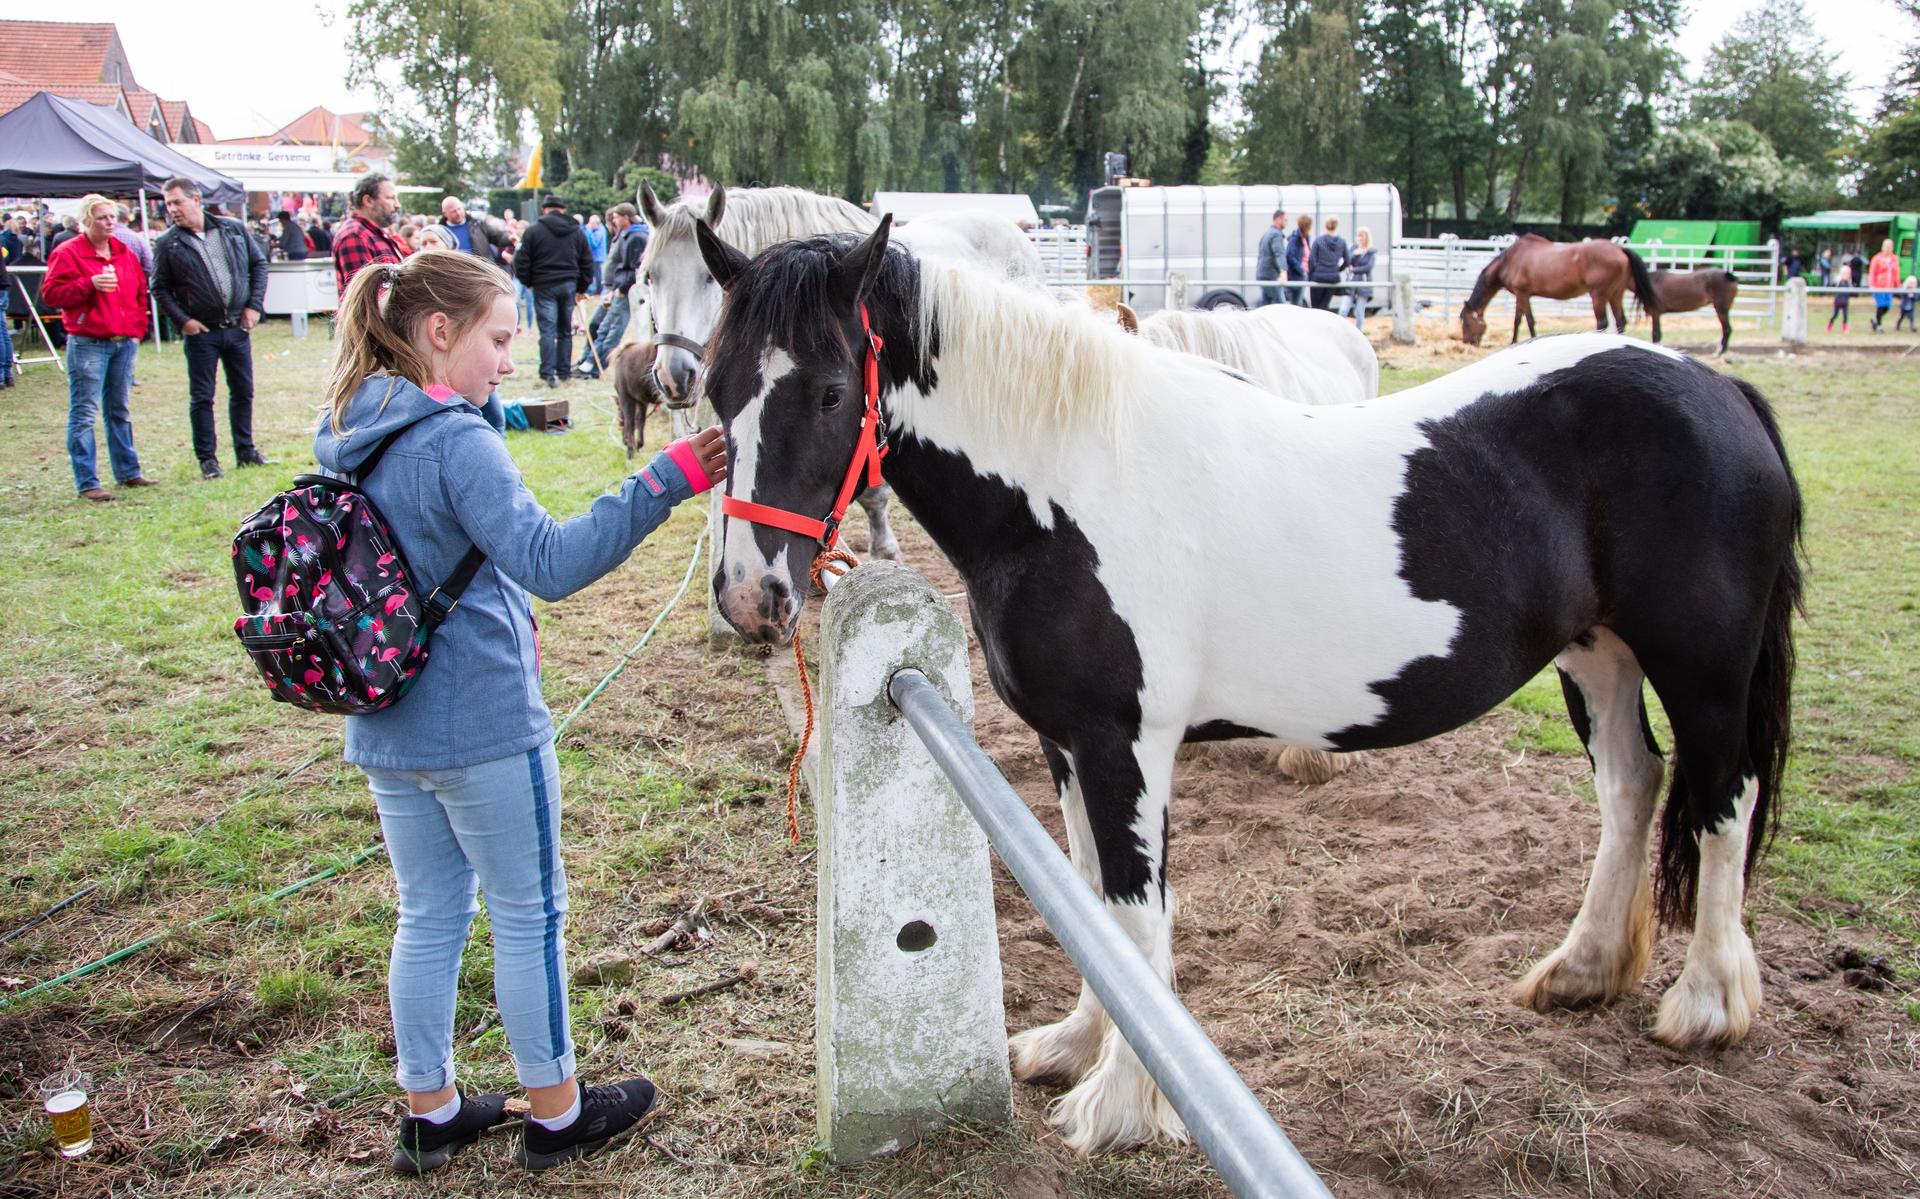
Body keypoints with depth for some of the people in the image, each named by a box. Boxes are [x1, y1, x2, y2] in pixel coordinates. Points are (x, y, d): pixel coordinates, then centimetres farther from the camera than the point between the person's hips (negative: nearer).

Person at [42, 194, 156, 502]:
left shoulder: (125, 254, 13)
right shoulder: (68, 253, -5)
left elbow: (140, 293, 21)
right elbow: (51, 292, -10)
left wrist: (138, 328, 10)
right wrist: (90, 284, -20)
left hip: (124, 342, 6)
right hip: (88, 345, -6)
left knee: (120, 410, 15)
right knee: (84, 413, -4)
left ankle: (128, 472, 24)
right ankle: (86, 483, -3)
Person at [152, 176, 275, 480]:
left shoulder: (234, 229, 2)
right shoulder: (167, 244, -3)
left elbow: (259, 264, 9)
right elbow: (161, 289, 0)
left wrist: (255, 305, 0)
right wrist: (182, 320, -12)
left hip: (238, 327, 2)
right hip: (201, 331, -2)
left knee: (243, 392, 11)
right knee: (201, 397, 2)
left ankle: (246, 450, 24)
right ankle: (207, 459, 11)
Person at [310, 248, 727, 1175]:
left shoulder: (343, 438, 7)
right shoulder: (455, 441, -20)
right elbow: (551, 560, -31)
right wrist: (662, 483, -34)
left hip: (386, 728, 8)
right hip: (482, 726, -8)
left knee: (429, 916, 19)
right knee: (529, 916, 8)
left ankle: (429, 1111, 31)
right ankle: (555, 1113, 23)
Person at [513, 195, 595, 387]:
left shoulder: (533, 230, -3)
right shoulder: (576, 231, 8)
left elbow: (521, 262, -5)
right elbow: (587, 262, 10)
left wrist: (529, 282, 10)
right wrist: (581, 287, 18)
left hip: (544, 286, -3)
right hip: (569, 285, 3)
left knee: (548, 330, -5)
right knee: (565, 330, 12)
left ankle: (548, 373, -13)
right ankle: (565, 372, 15)